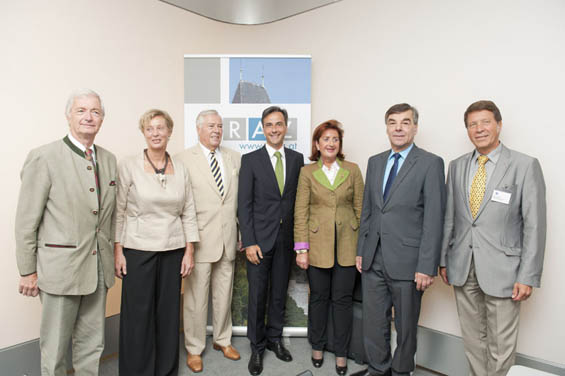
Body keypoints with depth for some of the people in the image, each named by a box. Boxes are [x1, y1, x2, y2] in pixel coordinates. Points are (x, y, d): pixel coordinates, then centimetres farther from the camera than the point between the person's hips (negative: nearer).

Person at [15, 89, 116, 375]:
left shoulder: (109, 160, 8)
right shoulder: (43, 158, -10)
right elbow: (26, 221, -8)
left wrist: (112, 254, 11)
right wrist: (27, 271, -6)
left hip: (99, 268, 5)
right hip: (60, 269, -5)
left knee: (92, 345, 17)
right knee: (54, 349, 11)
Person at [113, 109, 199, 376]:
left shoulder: (180, 169, 5)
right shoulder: (129, 166, -3)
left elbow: (188, 213, 6)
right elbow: (118, 212, -2)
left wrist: (189, 251, 2)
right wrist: (118, 251, -6)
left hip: (173, 250, 3)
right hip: (138, 250, -2)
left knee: (169, 312, 9)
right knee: (138, 313, 4)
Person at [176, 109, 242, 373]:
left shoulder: (235, 158, 8)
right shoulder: (184, 159, -5)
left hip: (228, 239, 4)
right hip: (200, 240, -4)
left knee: (224, 294, 17)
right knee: (196, 298, 6)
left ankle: (222, 339, 37)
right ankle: (194, 349, 27)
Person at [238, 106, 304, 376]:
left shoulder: (297, 159, 6)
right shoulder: (250, 160, -3)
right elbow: (244, 204, -6)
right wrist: (249, 242, -12)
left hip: (285, 239, 3)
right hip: (259, 239, -2)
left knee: (280, 293, 15)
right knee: (257, 295, 6)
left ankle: (274, 338, 34)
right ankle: (257, 347, 25)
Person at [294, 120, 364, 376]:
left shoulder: (352, 170, 4)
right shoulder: (307, 172, 1)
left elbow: (360, 208, 6)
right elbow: (300, 212, -1)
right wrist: (301, 249, -6)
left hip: (347, 244, 1)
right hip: (318, 244, 0)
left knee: (343, 299, 7)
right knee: (318, 297, 11)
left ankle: (341, 352, 25)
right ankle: (317, 346, 32)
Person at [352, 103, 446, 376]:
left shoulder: (430, 163, -7)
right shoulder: (375, 162, 10)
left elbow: (433, 218, -12)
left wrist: (426, 266, -15)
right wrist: (361, 250, 11)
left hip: (406, 261, -4)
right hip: (373, 260, 5)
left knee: (405, 326, 13)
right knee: (373, 322, 14)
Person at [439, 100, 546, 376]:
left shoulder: (525, 166, -6)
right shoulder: (457, 166, 7)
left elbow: (534, 225, -8)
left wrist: (528, 276, -11)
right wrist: (444, 260, 10)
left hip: (501, 270, -4)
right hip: (463, 268, 4)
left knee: (501, 346, 7)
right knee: (472, 338, 16)